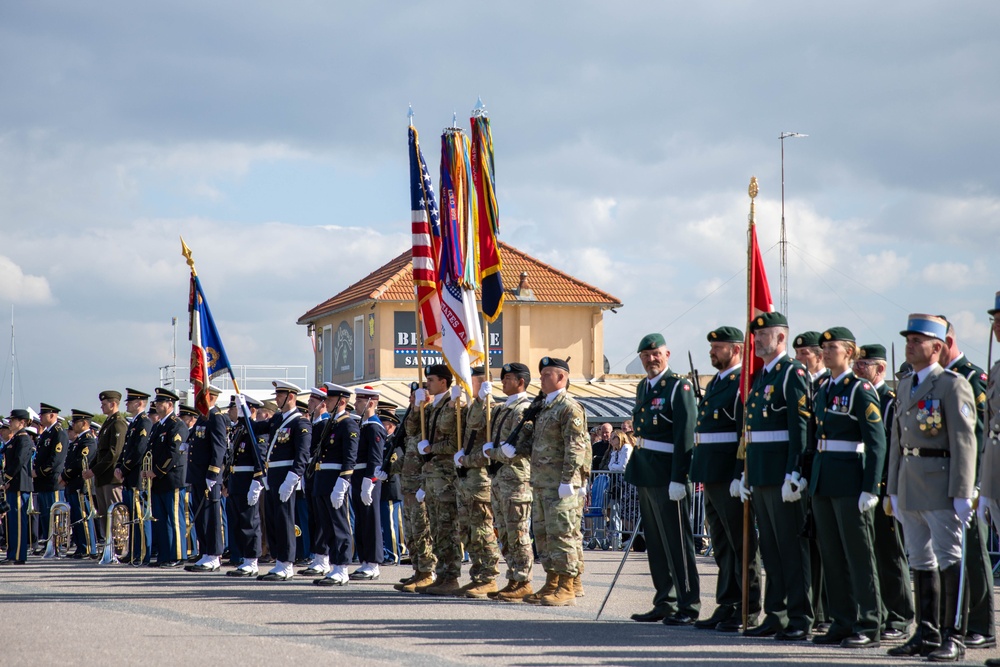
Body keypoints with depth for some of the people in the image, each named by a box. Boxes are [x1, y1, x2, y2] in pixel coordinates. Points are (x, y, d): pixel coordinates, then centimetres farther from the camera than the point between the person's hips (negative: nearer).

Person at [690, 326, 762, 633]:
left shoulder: (744, 383, -12)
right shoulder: (715, 383, 18)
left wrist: (740, 476, -22)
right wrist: (701, 472, 19)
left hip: (731, 474, -10)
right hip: (713, 477, 10)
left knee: (741, 543, -3)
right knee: (721, 544, 13)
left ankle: (748, 610, 1)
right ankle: (727, 606, 19)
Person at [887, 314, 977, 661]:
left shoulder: (953, 385, -8)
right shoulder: (906, 386, 16)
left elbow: (964, 441, -13)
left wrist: (963, 493, -18)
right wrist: (894, 489, 17)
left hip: (941, 486, -8)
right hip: (910, 486, 8)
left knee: (950, 561, -5)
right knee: (921, 561, 11)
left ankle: (954, 638, -3)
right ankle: (927, 634, 18)